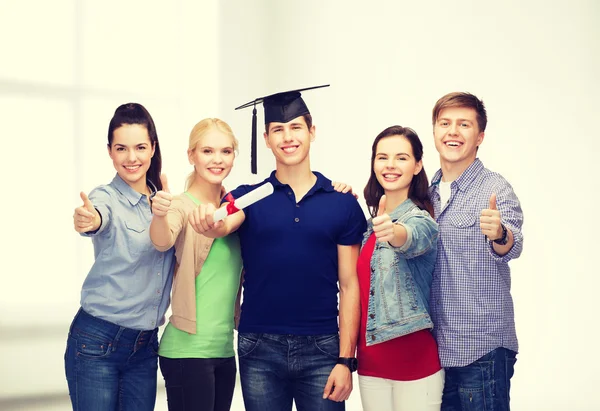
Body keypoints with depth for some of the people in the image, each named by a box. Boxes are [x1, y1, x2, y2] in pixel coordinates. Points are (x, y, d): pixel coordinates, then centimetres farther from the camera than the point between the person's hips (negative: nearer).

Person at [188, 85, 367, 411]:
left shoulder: (343, 204, 3)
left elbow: (349, 286, 3)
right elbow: (224, 226, -17)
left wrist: (346, 360, -3)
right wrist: (210, 224, -41)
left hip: (321, 348, 0)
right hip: (259, 348, 0)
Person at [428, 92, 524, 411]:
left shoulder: (495, 188, -8)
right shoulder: (428, 193, 9)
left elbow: (512, 247, -24)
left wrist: (500, 235, -49)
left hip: (483, 350, -5)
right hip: (435, 348, 5)